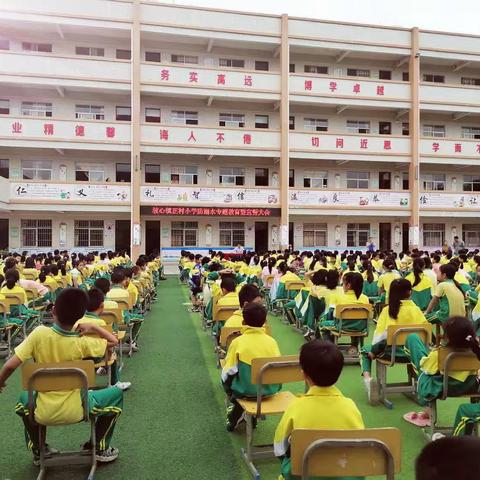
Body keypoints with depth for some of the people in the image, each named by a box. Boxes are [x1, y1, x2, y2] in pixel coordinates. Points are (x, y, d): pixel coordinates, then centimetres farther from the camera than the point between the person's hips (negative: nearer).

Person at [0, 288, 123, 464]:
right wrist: (93, 327, -5)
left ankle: (37, 450, 34)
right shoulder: (82, 342, -18)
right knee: (116, 393, 20)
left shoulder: (39, 334, -16)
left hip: (43, 413, 3)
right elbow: (114, 341, -3)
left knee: (24, 397, 37)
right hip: (76, 411, -2)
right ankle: (100, 448, 21)